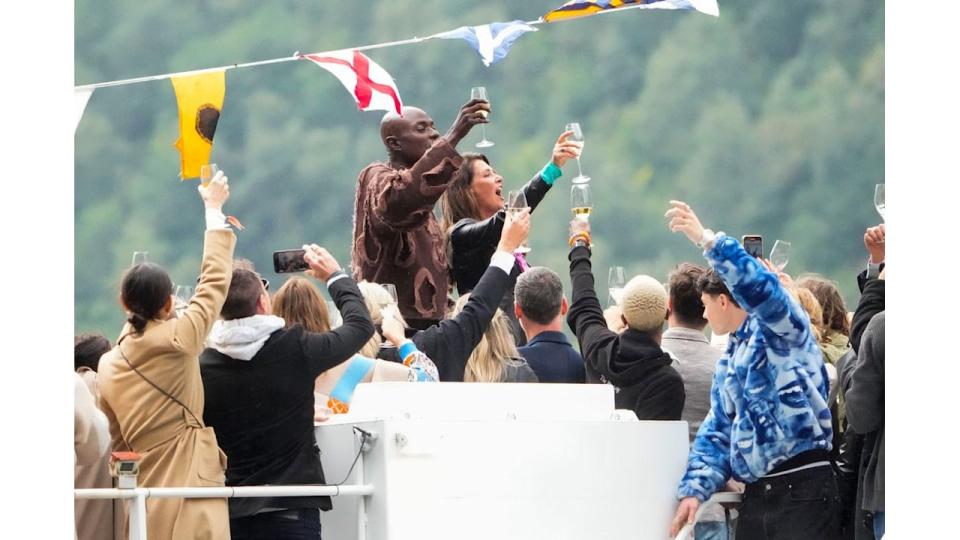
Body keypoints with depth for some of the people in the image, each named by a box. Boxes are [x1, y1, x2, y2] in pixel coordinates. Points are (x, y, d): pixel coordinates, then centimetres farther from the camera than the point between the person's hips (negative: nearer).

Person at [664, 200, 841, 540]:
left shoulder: (782, 329, -2)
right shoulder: (729, 361, 21)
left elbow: (761, 288, -24)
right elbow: (717, 432, 17)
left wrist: (707, 240, -32)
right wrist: (695, 489, 3)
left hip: (804, 490, -8)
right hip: (756, 496, 8)